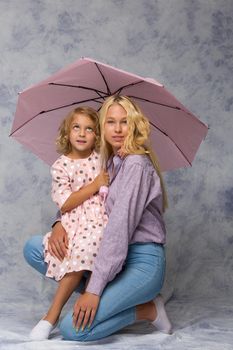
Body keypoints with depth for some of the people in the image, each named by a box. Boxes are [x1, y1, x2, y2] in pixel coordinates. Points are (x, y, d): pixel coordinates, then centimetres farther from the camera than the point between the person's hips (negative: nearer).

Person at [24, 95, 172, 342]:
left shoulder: (136, 164, -16)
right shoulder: (107, 163, 11)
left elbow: (119, 227, -22)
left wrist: (94, 289, -24)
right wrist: (60, 224, -6)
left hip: (142, 261, -8)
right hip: (110, 255, 8)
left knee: (74, 329, -22)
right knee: (33, 248, 0)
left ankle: (147, 310, 0)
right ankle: (107, 295, 3)